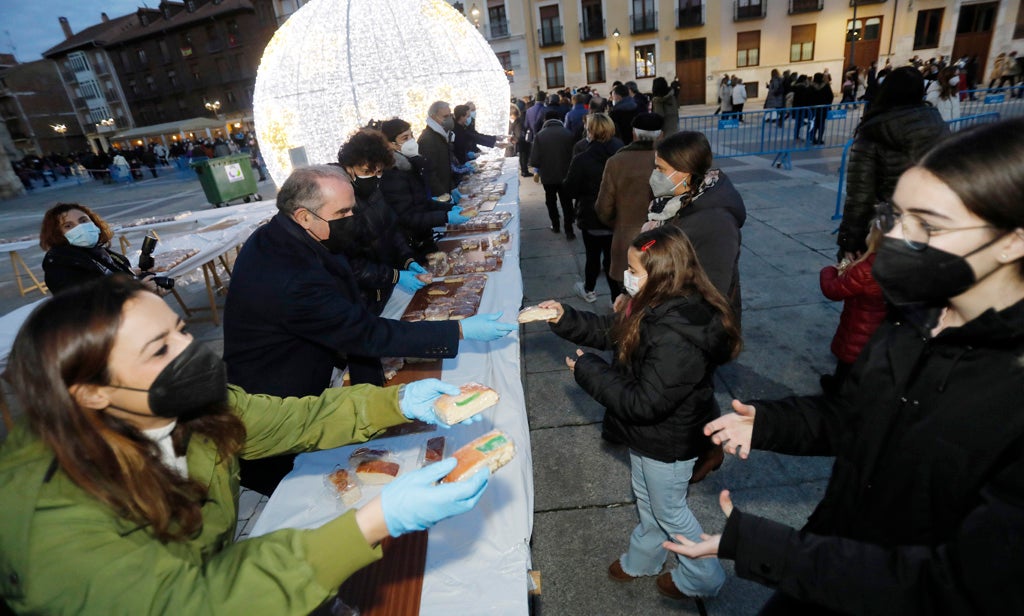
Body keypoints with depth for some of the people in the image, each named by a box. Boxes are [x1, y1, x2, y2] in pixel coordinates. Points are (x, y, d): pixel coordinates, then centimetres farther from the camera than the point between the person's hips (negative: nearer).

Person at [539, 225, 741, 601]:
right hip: (649, 433, 9)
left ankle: (702, 578, 46)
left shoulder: (676, 339, -39)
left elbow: (645, 403, -33)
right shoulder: (658, 307, -9)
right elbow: (610, 331, 4)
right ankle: (642, 559, 56)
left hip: (669, 442, -9)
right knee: (646, 500, 29)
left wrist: (587, 370, -25)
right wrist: (564, 319, -7)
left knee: (669, 510, 18)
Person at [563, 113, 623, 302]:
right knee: (612, 256, 11)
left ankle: (589, 290, 35)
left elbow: (569, 191, -10)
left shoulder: (581, 160, -18)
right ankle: (618, 297, 18)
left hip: (591, 217, -3)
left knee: (593, 255, 15)